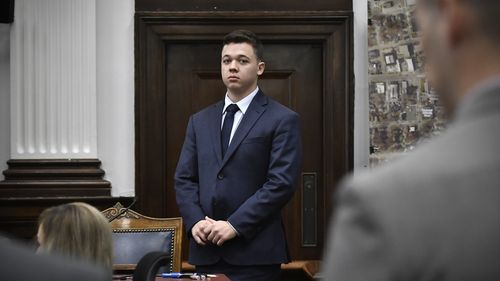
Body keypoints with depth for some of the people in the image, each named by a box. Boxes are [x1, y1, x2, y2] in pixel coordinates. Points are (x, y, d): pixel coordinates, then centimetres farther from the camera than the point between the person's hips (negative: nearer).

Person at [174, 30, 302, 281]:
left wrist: (235, 225, -14)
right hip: (206, 252, 4)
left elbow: (281, 183, -9)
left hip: (255, 252, -4)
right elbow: (184, 178, 13)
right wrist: (195, 221, -5)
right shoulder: (200, 121, 15)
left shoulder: (282, 120, -1)